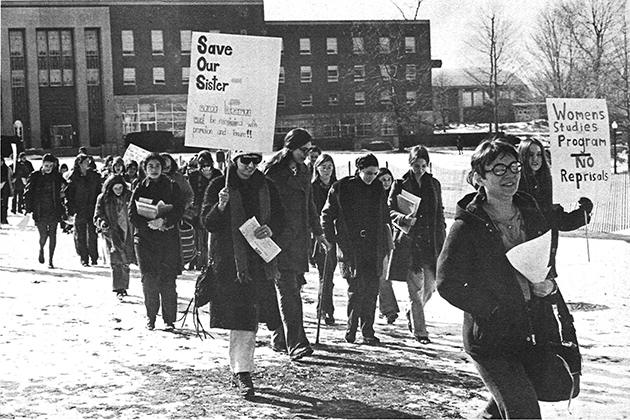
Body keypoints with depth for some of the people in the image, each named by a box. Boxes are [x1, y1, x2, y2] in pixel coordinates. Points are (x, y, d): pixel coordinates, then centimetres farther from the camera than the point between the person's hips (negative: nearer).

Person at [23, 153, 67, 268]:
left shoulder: (57, 177, 3)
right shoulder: (35, 176, -1)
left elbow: (62, 193, 7)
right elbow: (28, 193, 2)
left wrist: (63, 211, 3)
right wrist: (28, 209, -3)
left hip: (54, 211, 1)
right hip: (39, 211, -1)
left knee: (53, 236, 0)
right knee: (43, 236, -7)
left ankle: (50, 261, 11)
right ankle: (41, 249, 28)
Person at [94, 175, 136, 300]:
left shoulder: (129, 196, 1)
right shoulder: (103, 199, -3)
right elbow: (98, 215, 0)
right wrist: (102, 222, -22)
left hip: (127, 233, 2)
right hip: (112, 233, -2)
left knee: (126, 262, 9)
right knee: (116, 261, -8)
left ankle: (124, 287, 27)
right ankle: (118, 289, -5)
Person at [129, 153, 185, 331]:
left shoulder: (172, 187, 7)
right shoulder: (140, 189, 9)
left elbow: (179, 210, -2)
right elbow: (132, 214, 3)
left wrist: (164, 221, -18)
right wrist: (149, 224, -12)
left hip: (168, 238, -1)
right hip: (145, 238, 1)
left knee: (168, 281, -6)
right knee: (149, 280, -3)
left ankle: (169, 319, -1)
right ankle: (151, 317, 7)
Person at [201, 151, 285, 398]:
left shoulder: (266, 187, 10)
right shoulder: (218, 186, -2)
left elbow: (279, 217, 17)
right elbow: (207, 223, -5)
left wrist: (271, 229, -5)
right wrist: (220, 207, -25)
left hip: (260, 260, 5)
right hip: (229, 261, -5)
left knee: (250, 319, 9)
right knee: (241, 317, -13)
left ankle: (239, 370, 23)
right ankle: (242, 372, -11)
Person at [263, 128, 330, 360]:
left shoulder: (303, 171, 15)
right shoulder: (272, 170, -9)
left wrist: (318, 232, 28)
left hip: (299, 237, 8)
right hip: (279, 237, -7)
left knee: (291, 287, 11)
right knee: (288, 290, -10)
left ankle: (279, 339, 21)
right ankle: (295, 344, -14)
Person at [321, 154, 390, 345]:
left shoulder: (378, 189, 9)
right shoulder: (341, 188, -2)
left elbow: (384, 219, 16)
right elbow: (327, 215, 5)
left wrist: (385, 248, 13)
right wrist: (330, 239, -2)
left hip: (373, 248, 3)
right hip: (349, 248, -3)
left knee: (371, 290, -1)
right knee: (356, 288, -7)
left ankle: (368, 331, 6)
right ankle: (351, 327, 10)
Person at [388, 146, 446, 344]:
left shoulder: (434, 184, 12)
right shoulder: (400, 185, 1)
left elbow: (440, 214, 16)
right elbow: (390, 211, -1)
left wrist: (442, 238, 10)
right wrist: (404, 218, -21)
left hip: (431, 242, 4)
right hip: (410, 241, -4)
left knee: (430, 285, 5)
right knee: (415, 287, -6)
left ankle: (412, 313, 33)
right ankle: (419, 331, 0)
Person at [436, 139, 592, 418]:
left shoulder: (531, 212, 6)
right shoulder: (466, 227, -13)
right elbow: (448, 285, -14)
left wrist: (548, 285, -1)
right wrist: (495, 309, -16)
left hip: (530, 335, 6)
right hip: (489, 341, -6)